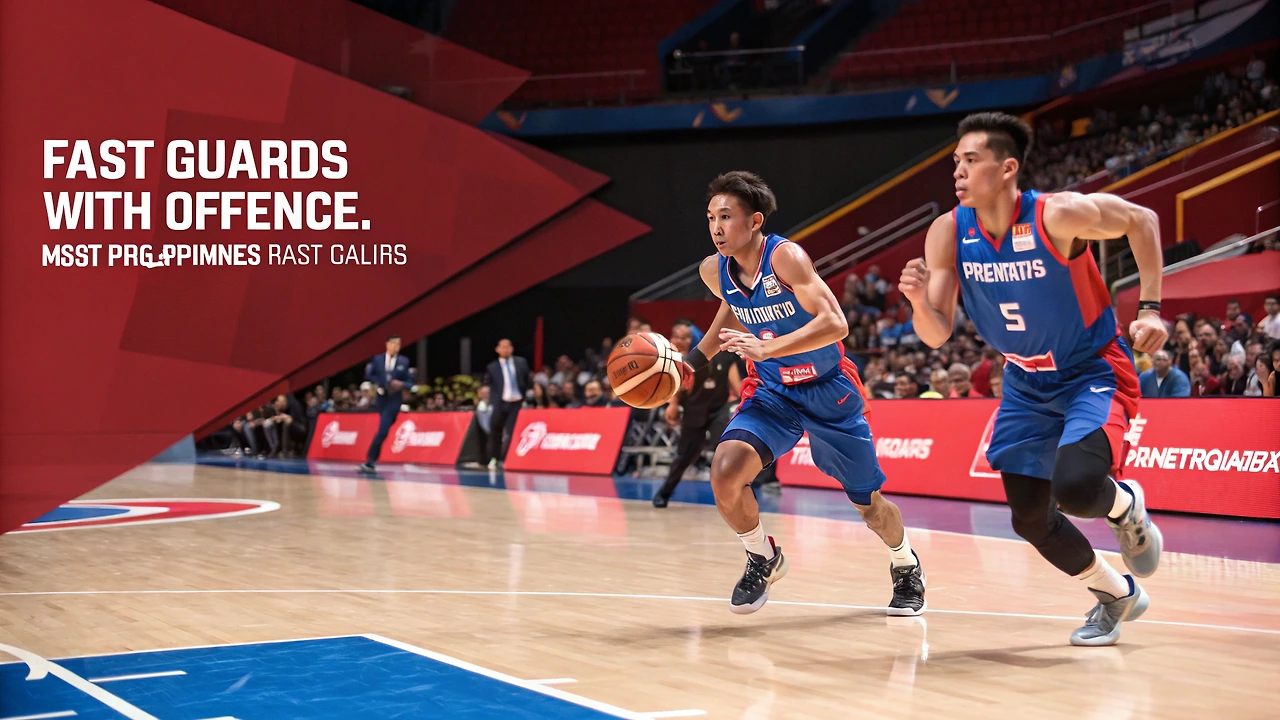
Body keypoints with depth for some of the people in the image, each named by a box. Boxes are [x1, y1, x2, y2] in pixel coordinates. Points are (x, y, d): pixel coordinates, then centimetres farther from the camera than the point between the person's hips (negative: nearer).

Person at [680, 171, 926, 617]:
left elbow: (835, 324, -35)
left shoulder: (785, 257, -25)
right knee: (725, 472, -21)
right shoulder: (714, 271, -6)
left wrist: (766, 349, -42)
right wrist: (696, 359, 10)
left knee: (867, 502, 8)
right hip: (771, 392, 4)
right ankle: (763, 558, 6)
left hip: (829, 390, -4)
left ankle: (906, 567, 40)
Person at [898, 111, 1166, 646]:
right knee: (1031, 519, 6)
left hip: (1093, 373, -5)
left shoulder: (1060, 215, -25)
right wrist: (919, 301, -32)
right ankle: (1117, 596, 33)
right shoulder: (948, 233, -12)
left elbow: (1142, 221, -8)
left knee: (1074, 488, -29)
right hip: (1027, 386, 6)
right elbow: (936, 335, -11)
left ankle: (1128, 507, 9)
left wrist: (1150, 309, -13)